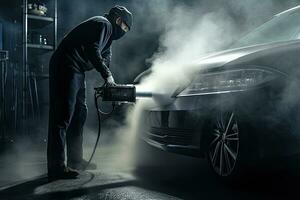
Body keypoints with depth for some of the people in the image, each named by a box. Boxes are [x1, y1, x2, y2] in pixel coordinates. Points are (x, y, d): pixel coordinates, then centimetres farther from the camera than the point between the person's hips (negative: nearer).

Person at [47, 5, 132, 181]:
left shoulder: (108, 33, 26)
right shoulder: (103, 24, -6)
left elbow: (105, 58, 23)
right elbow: (92, 50, -21)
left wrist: (111, 84, 14)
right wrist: (107, 75, -20)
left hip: (76, 71, 11)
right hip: (65, 67, -11)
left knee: (79, 114, 13)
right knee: (62, 116, -13)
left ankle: (75, 161, 21)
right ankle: (57, 168, -12)